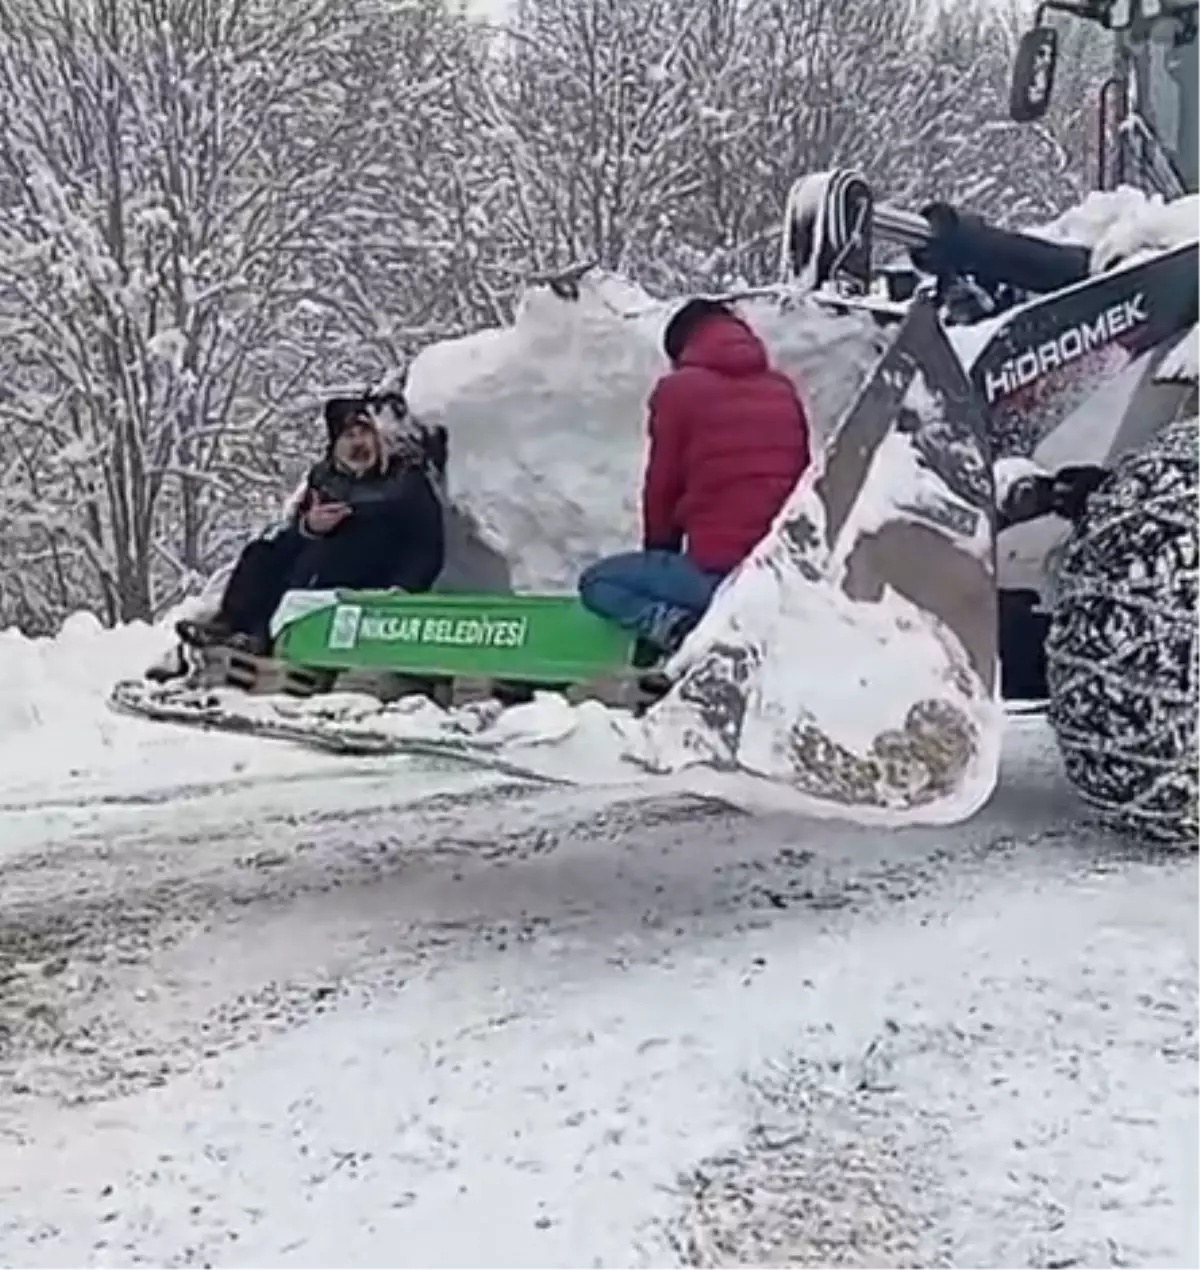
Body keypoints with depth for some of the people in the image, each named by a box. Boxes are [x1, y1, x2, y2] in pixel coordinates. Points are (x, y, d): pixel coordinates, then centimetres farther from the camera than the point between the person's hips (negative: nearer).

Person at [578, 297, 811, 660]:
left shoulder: (678, 389, -1)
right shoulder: (784, 389, 13)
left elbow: (662, 487, 4)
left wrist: (659, 555, 22)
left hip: (718, 571, -6)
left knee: (596, 582, 15)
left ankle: (679, 628, -11)